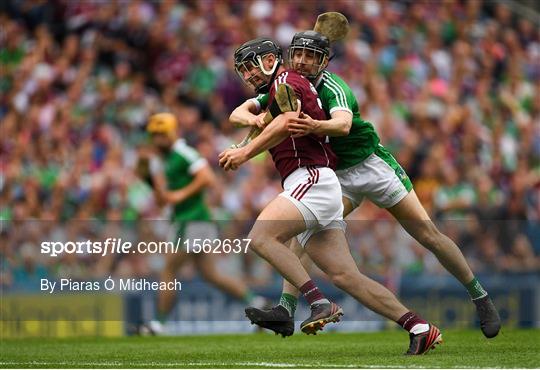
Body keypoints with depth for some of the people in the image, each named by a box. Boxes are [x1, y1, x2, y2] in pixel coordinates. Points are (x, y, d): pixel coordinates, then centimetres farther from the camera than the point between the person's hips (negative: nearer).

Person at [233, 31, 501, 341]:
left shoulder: (333, 88, -22)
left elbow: (343, 124, -43)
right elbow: (238, 113, -6)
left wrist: (316, 127, -66)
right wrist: (252, 118, -31)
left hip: (373, 164, -5)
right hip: (336, 176, 5)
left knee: (427, 232, -5)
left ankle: (480, 297, 8)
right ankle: (286, 309, -26)